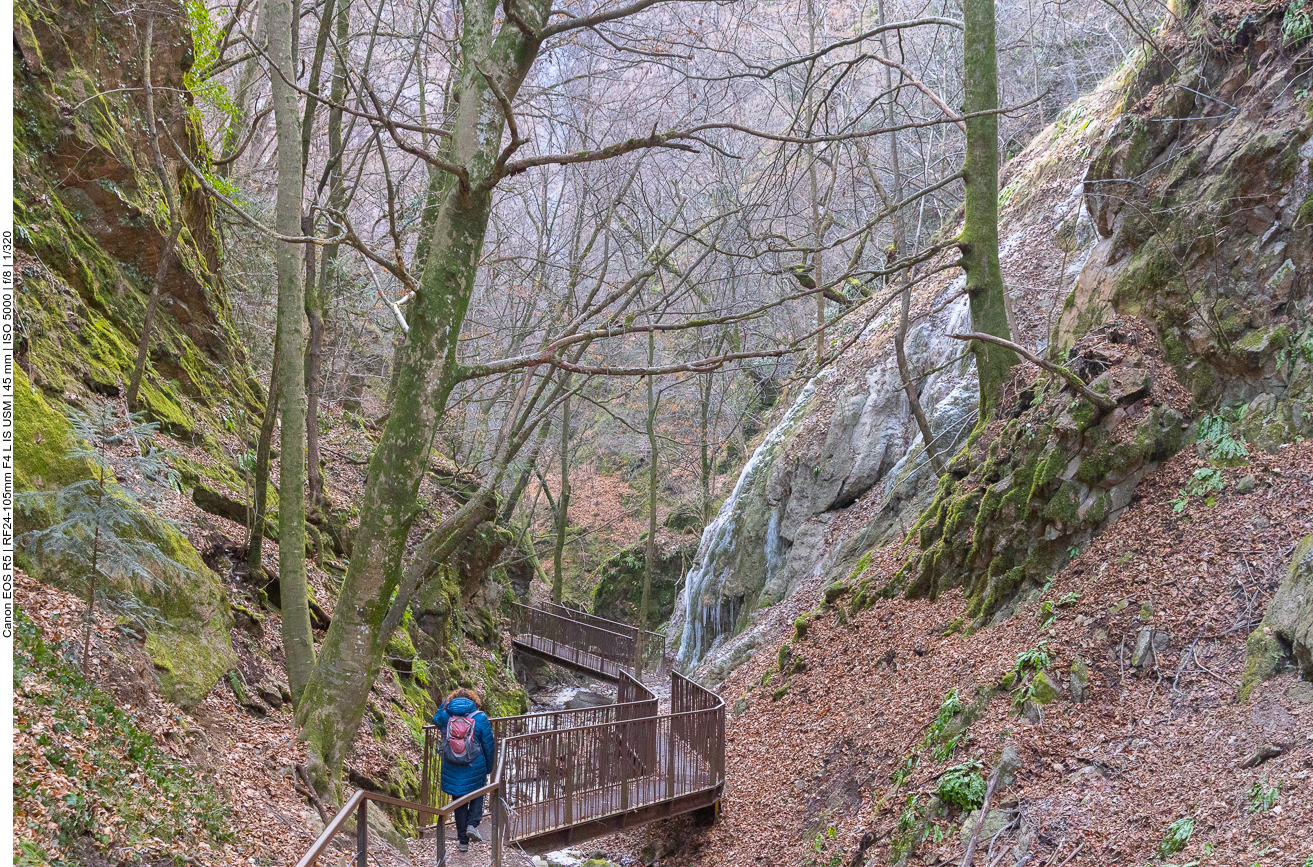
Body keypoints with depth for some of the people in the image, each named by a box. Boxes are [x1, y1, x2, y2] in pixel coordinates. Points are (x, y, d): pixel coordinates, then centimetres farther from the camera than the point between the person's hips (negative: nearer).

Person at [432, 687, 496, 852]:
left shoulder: (445, 716, -3)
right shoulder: (480, 718, -5)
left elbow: (435, 719, 24)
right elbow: (489, 746, 0)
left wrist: (446, 702, 23)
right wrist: (488, 769, 11)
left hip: (452, 769, 1)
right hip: (475, 769, -1)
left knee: (459, 802, 14)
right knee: (477, 795, 23)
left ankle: (463, 841, 18)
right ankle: (472, 824, 2)